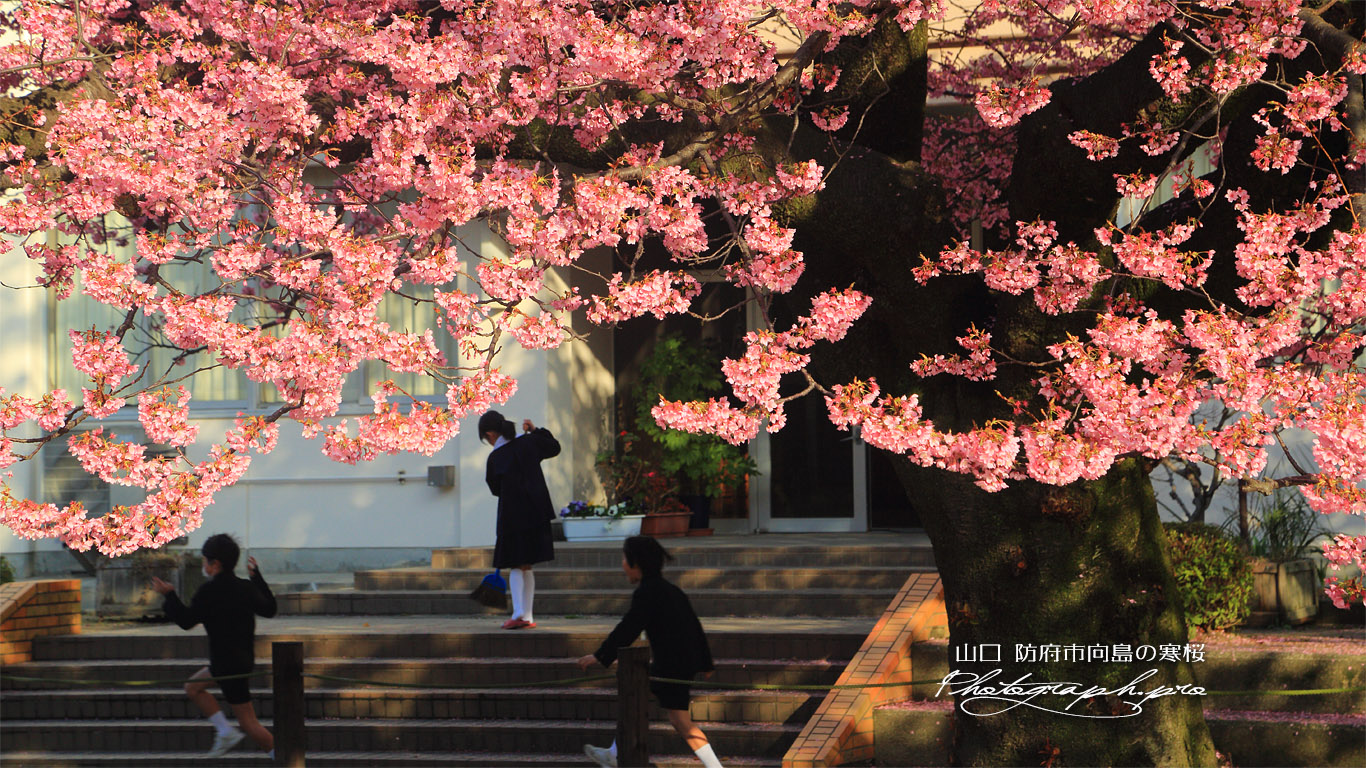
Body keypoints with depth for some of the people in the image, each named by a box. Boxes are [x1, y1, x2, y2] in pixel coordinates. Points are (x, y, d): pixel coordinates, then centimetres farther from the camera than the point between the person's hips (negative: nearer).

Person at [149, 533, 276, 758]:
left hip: (228, 665, -8)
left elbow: (186, 621, -8)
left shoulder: (209, 592, -17)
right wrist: (257, 576, 20)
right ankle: (226, 730, 12)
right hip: (244, 658, 8)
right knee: (193, 687, 23)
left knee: (248, 721, -3)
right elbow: (269, 609, 16)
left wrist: (170, 596, 4)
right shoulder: (246, 588, 1)